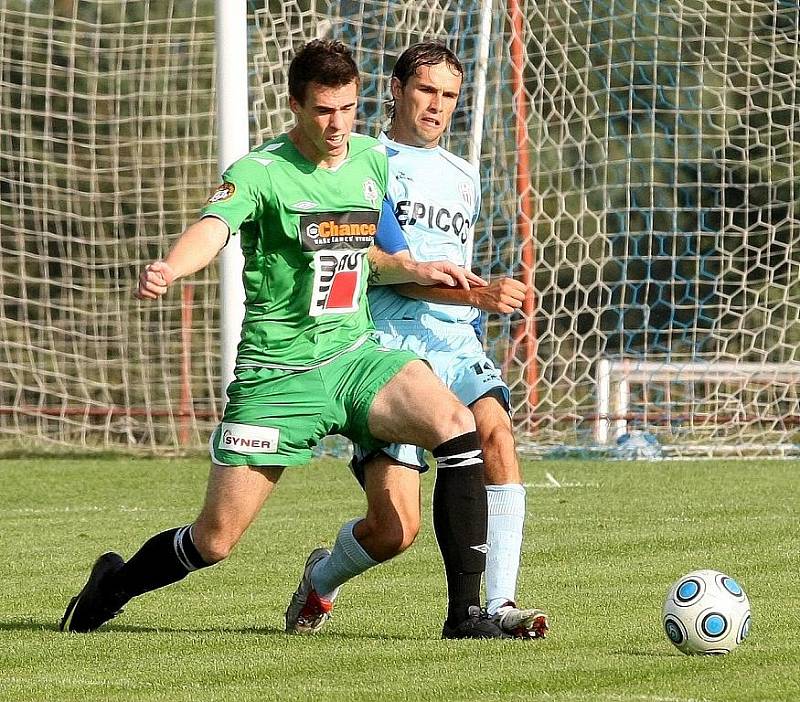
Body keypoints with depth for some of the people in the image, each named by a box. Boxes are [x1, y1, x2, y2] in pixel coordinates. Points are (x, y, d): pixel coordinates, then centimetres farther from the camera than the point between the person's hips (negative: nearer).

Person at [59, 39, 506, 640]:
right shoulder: (259, 172, -13)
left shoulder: (372, 159, 7)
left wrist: (415, 270, 10)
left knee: (456, 425, -23)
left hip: (355, 356, 4)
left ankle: (465, 613, -13)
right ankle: (114, 585, 33)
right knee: (215, 540, -1)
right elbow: (212, 229, -33)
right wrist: (168, 270, -53)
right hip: (277, 374, -4)